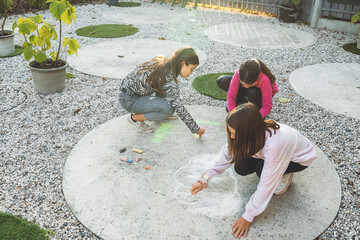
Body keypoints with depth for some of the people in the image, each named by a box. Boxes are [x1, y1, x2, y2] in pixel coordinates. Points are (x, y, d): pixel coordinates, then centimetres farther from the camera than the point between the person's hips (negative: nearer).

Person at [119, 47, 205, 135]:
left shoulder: (164, 62, -3)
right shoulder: (169, 80, -26)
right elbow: (179, 108, -23)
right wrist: (196, 129, -15)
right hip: (129, 99, -9)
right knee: (168, 109, -25)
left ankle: (159, 114, 20)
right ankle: (134, 118, -6)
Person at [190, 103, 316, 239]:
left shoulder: (274, 146, -44)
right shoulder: (254, 133, -26)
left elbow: (266, 186, -36)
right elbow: (227, 153, -13)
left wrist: (248, 217, -29)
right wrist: (204, 179, -17)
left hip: (300, 158, -6)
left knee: (261, 170, -31)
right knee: (240, 168, -13)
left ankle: (286, 173, 0)